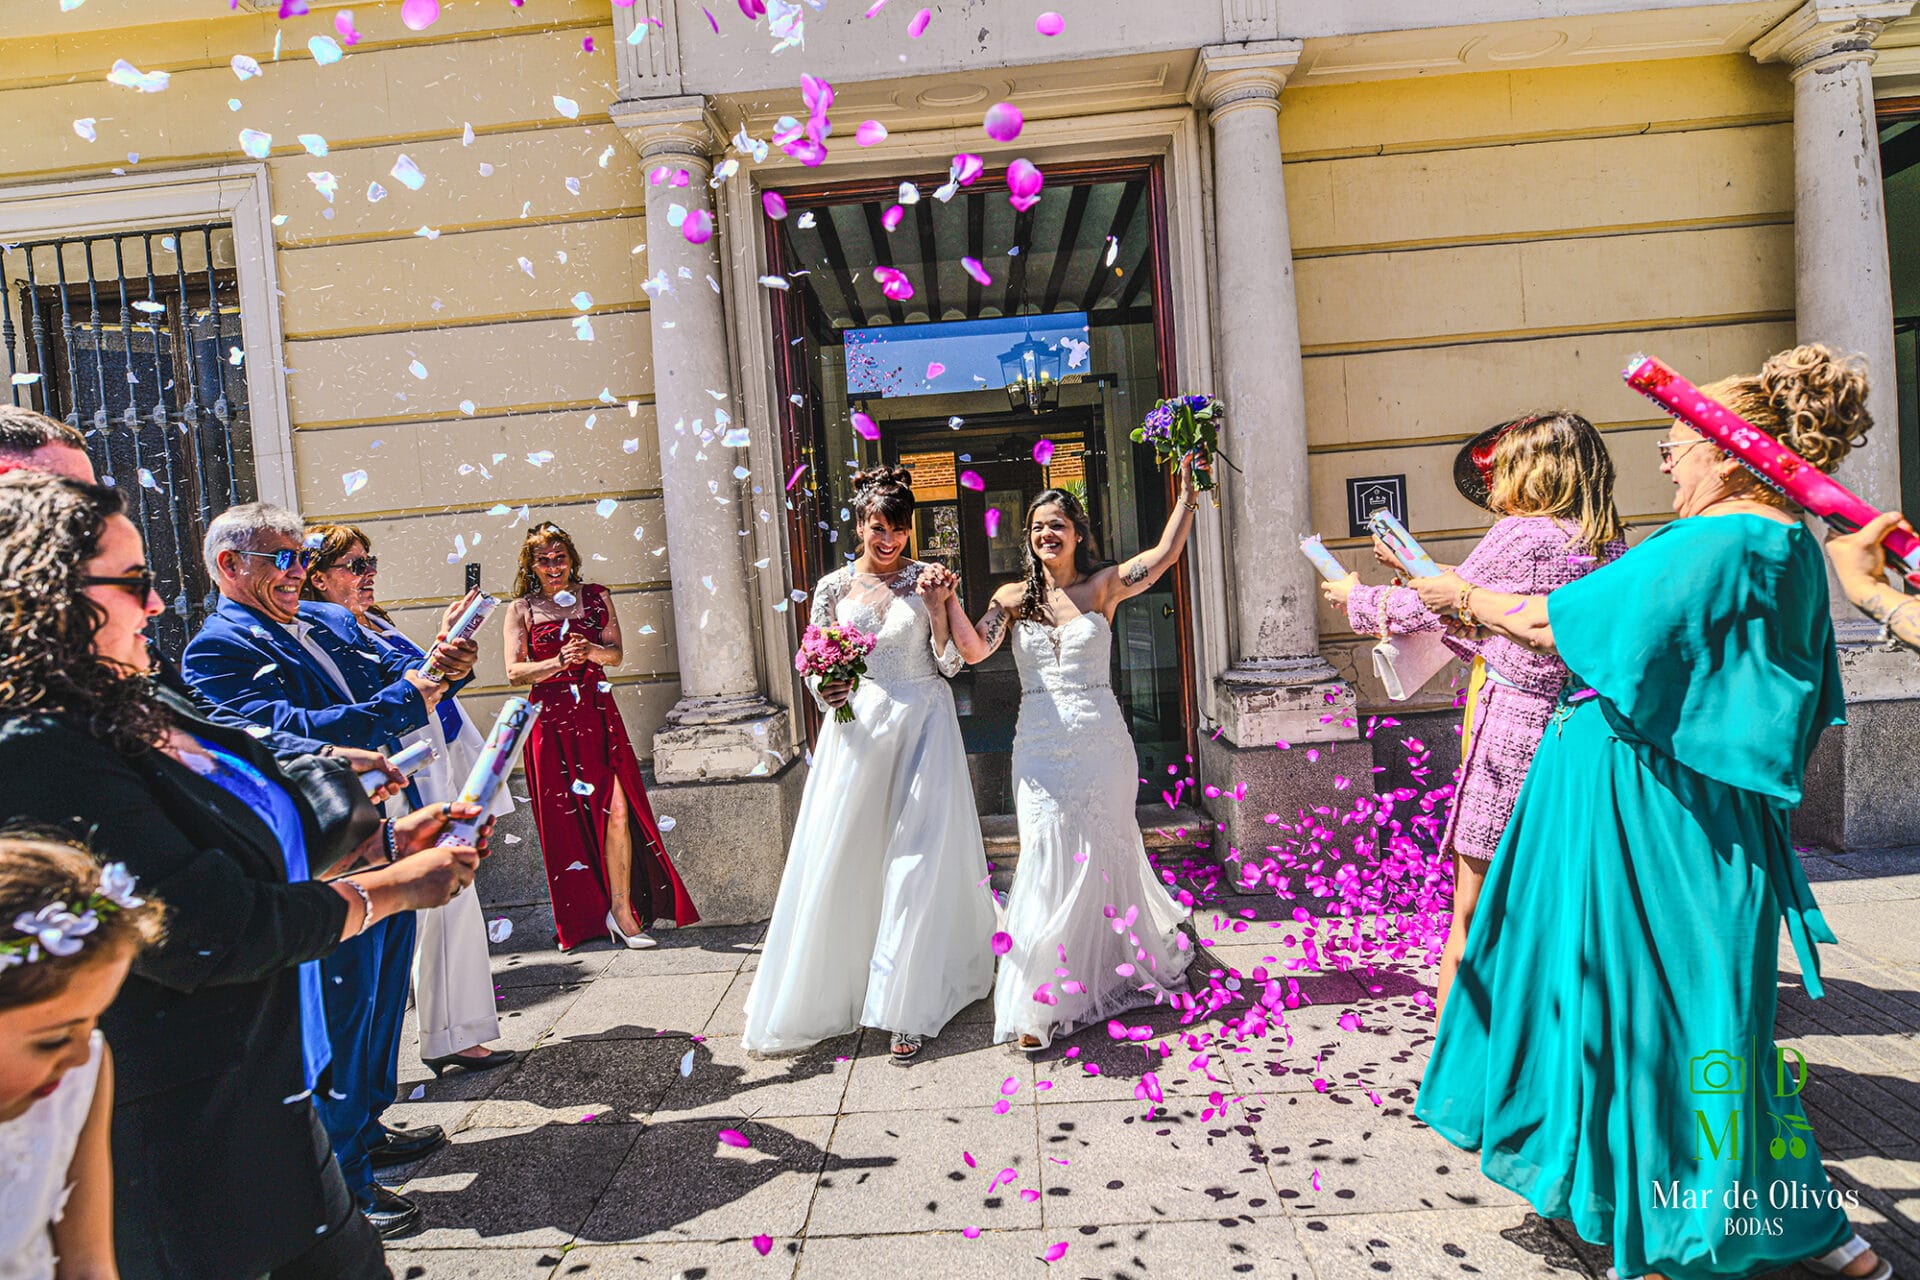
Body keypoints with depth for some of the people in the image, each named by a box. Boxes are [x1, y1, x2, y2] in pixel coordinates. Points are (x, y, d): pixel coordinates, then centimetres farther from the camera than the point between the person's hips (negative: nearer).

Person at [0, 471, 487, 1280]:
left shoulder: (131, 712, 4)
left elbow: (258, 846, 14)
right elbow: (210, 933, -25)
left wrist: (386, 838, 3)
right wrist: (389, 888, -14)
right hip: (172, 1146, -8)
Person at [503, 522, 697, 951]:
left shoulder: (596, 598, 10)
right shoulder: (522, 609, 6)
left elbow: (616, 654, 4)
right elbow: (514, 671, -2)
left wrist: (589, 650, -17)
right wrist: (560, 661, -17)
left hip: (598, 714, 1)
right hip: (551, 721, -1)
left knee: (615, 807, -10)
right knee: (565, 815, 2)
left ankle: (621, 910, -3)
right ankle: (581, 917, 16)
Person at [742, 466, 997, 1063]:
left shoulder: (928, 580, 2)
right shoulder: (833, 586, 5)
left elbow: (951, 664, 0)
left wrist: (937, 609, -14)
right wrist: (824, 690, -12)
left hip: (922, 727, -1)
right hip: (857, 727, 1)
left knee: (918, 862, -2)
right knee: (840, 860, 2)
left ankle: (908, 1008, 10)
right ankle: (826, 992, 21)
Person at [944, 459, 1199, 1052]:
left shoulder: (1103, 587, 3)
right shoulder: (1014, 597, 5)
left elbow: (1165, 552, -4)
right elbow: (974, 649, -7)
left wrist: (1187, 490, -5)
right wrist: (947, 598, -19)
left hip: (1100, 741, 0)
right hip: (1040, 745, 1)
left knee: (1104, 855, 10)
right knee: (1051, 861, -2)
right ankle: (1037, 1003, 8)